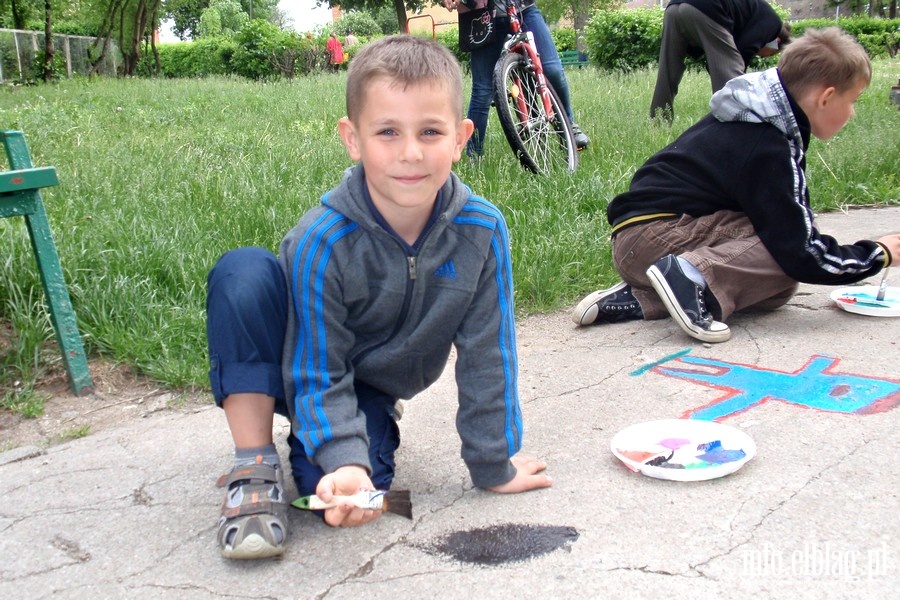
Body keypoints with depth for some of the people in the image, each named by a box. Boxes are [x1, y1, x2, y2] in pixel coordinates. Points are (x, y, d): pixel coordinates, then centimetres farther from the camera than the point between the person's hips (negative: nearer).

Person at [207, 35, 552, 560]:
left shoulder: (481, 231, -23)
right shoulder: (321, 241, -29)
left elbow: (489, 357, -13)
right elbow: (318, 375, -23)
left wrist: (494, 465, -7)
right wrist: (344, 461, -39)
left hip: (372, 389, 2)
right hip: (306, 368, -1)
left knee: (340, 496, -27)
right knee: (243, 273, -31)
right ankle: (254, 467, -20)